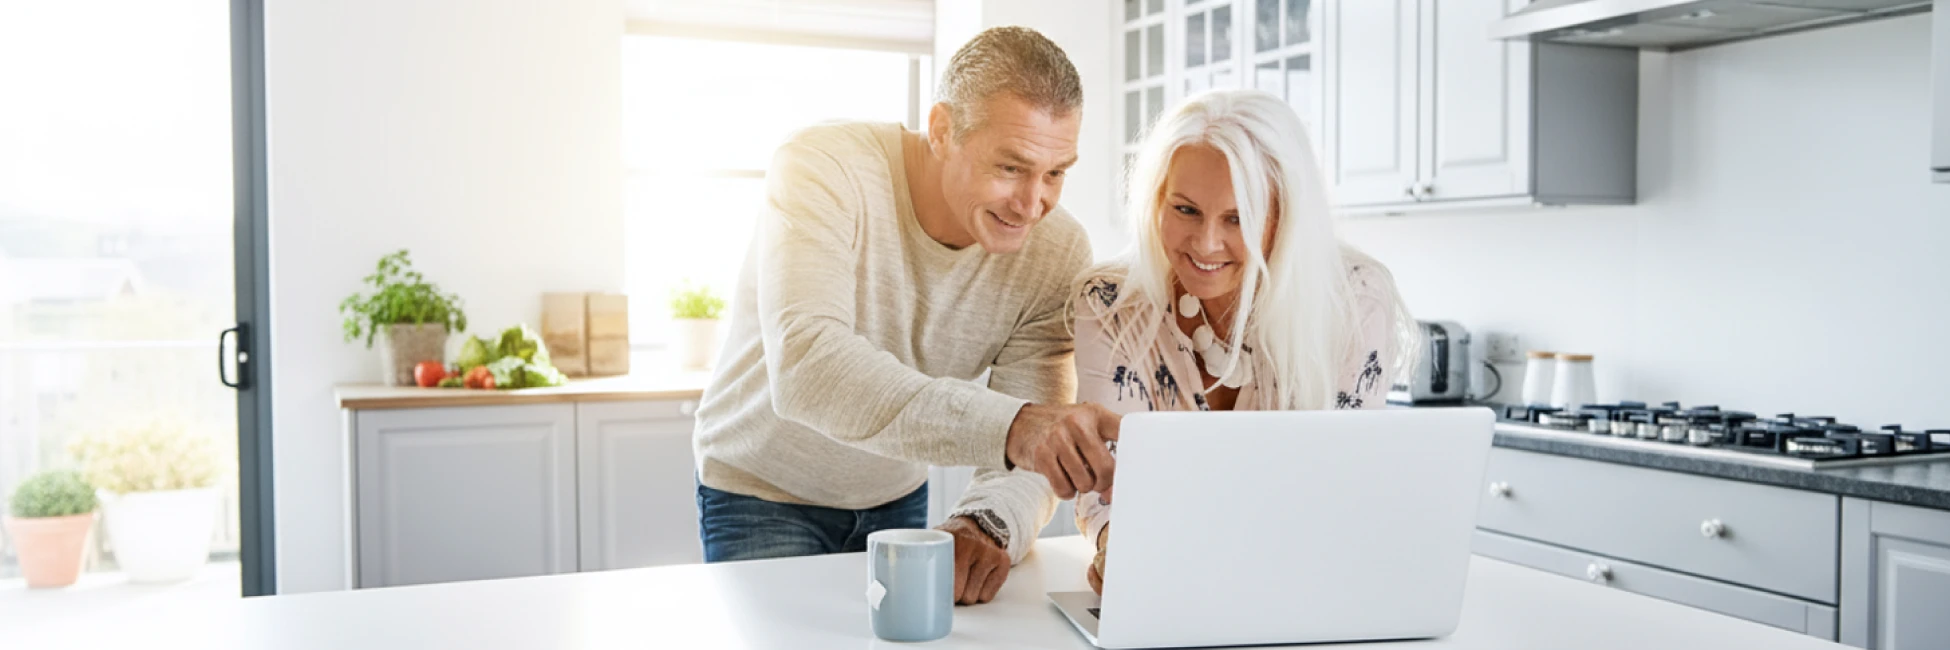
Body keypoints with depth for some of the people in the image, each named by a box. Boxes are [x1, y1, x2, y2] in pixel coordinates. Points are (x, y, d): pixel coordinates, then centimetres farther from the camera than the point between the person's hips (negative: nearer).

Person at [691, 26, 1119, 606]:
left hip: (899, 500, 4)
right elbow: (804, 366, -44)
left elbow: (1033, 454, -22)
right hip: (762, 493, -3)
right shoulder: (825, 171, -29)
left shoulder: (1057, 253, -17)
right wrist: (1006, 425, -56)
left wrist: (988, 524, -46)